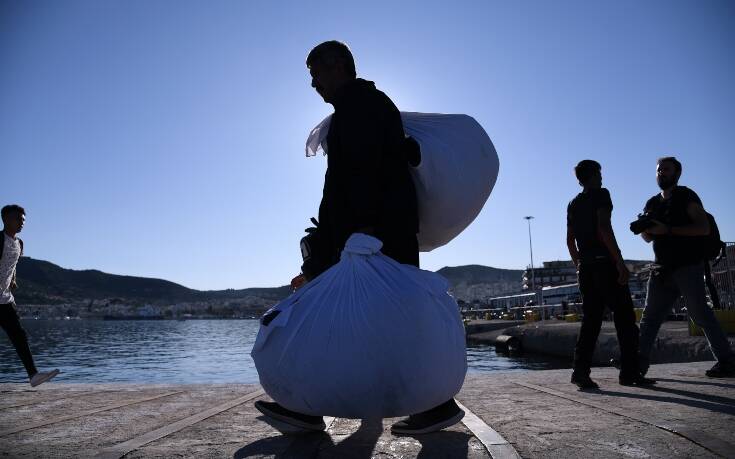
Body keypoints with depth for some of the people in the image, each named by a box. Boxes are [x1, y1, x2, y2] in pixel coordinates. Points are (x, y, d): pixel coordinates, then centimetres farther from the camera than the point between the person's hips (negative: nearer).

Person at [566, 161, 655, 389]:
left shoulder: (573, 204, 19)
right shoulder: (601, 195, -2)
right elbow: (604, 228, -16)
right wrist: (620, 261, -17)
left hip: (585, 267, 7)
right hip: (605, 263, -7)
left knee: (591, 319, 5)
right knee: (624, 317, 1)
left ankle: (581, 370, -3)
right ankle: (629, 372, 3)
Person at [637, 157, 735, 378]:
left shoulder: (686, 196, -2)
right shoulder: (652, 203, 17)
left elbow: (704, 228, -14)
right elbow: (648, 237, 21)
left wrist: (668, 229, -20)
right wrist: (644, 228, -1)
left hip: (688, 266, -6)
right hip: (663, 269, 6)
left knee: (699, 313, -8)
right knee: (650, 315, 3)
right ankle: (639, 361, 5)